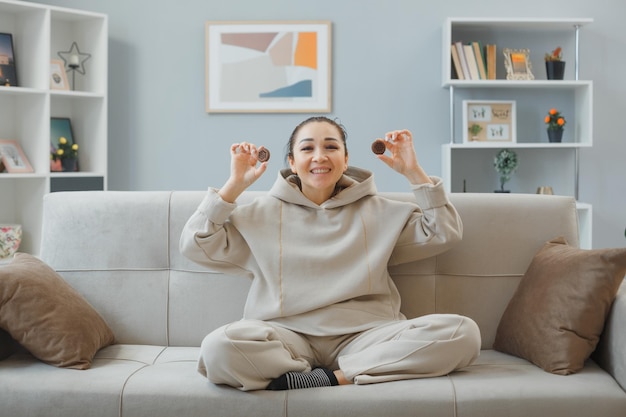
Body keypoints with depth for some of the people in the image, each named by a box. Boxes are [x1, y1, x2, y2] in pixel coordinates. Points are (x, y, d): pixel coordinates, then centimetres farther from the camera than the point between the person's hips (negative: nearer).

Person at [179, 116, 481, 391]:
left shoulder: (377, 212, 17)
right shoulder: (264, 213, 14)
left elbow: (445, 234, 13)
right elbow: (195, 246, 9)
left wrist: (413, 172, 7)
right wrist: (235, 185, 3)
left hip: (364, 336, 1)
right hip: (287, 338, -1)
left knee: (462, 333, -24)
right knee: (219, 346, -34)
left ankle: (335, 376, -22)